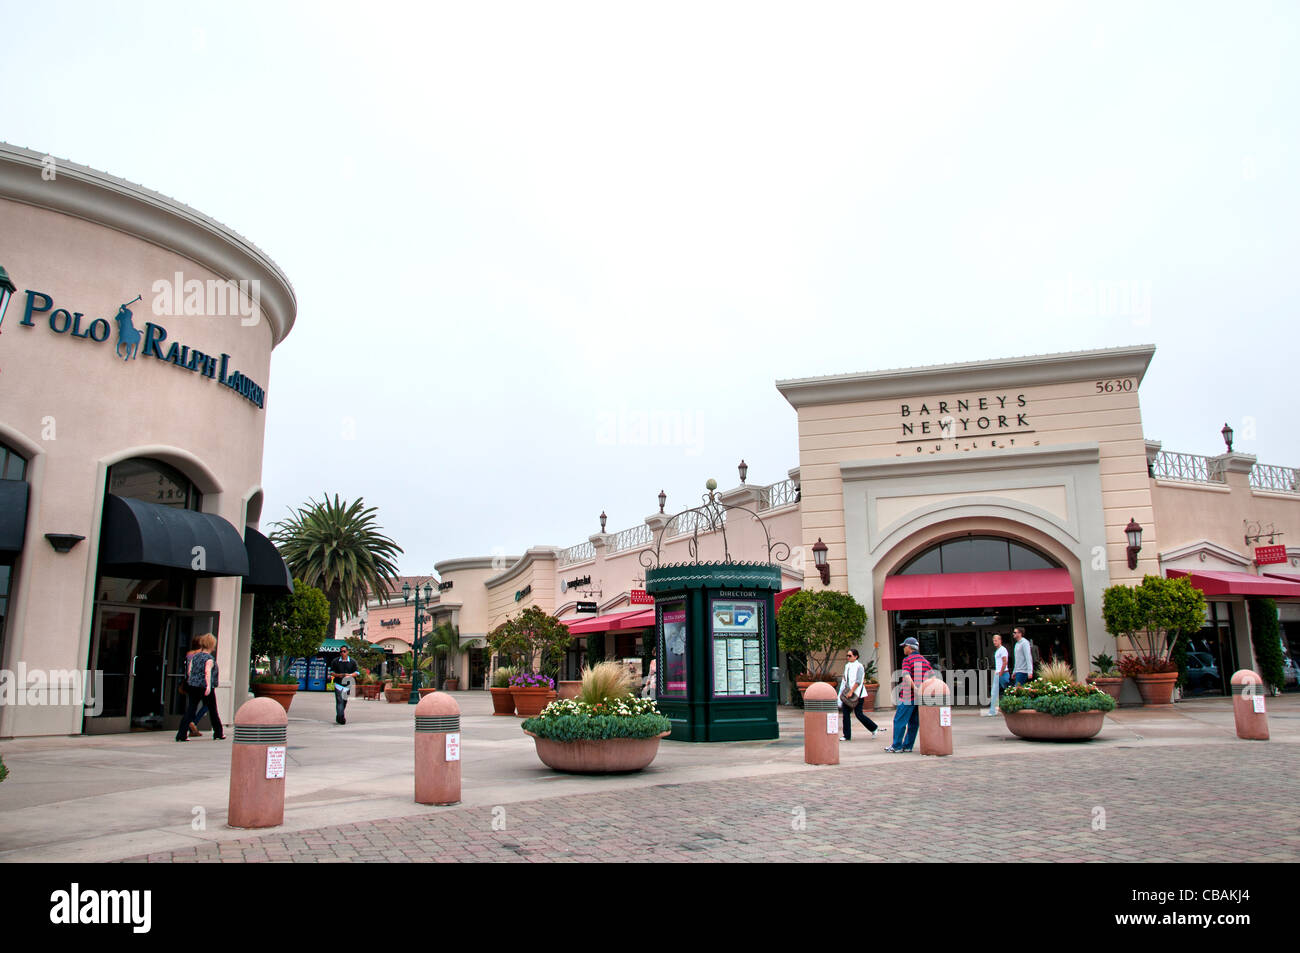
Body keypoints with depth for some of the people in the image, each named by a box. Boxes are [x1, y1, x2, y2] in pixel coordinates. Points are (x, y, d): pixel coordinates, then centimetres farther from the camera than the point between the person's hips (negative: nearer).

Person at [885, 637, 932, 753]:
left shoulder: (907, 660, -9)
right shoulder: (925, 660, 12)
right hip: (921, 697, 7)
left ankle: (897, 746, 2)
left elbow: (906, 676, -24)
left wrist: (915, 689, -27)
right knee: (914, 722, 11)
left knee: (899, 721, 0)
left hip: (908, 696, -7)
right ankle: (907, 746, 14)